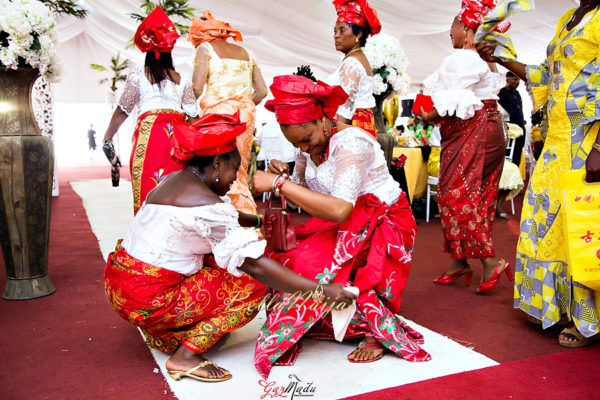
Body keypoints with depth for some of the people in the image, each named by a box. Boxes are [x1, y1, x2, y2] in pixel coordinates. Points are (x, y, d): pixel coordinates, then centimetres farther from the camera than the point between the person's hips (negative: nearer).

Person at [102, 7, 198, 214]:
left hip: (149, 132, -2)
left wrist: (107, 138, 19)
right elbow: (192, 115, 11)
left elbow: (122, 111, 11)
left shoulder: (137, 75, 9)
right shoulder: (182, 79, 14)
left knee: (147, 184, -3)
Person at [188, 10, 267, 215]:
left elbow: (197, 88, -9)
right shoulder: (246, 52, 21)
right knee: (240, 174, 10)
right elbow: (262, 90, 15)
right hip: (247, 113, 6)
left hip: (218, 111, -6)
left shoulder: (205, 48, 4)